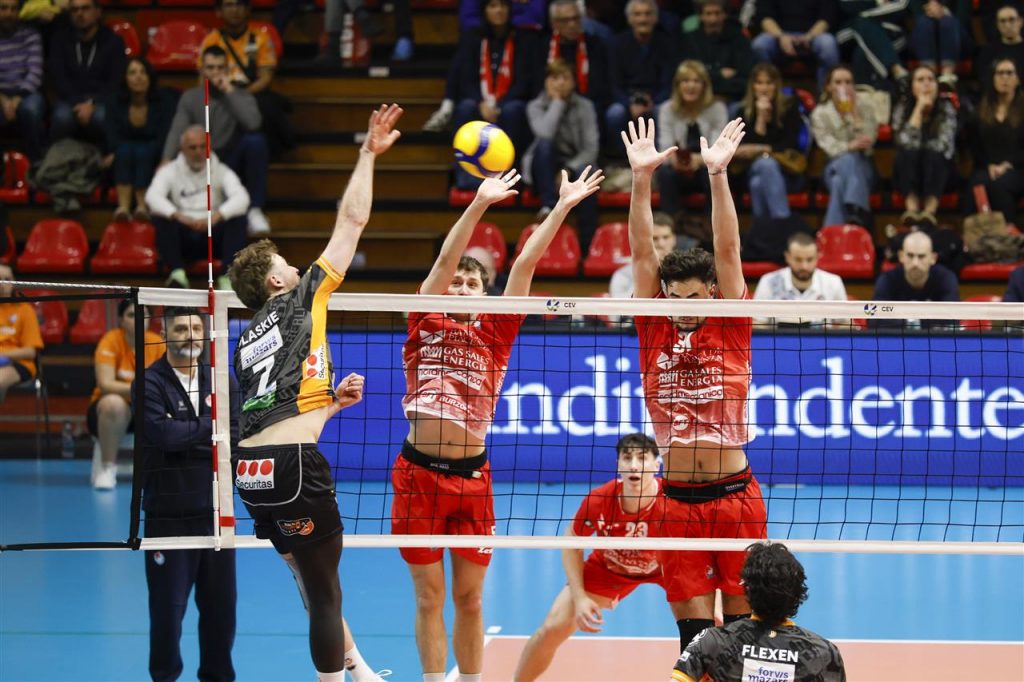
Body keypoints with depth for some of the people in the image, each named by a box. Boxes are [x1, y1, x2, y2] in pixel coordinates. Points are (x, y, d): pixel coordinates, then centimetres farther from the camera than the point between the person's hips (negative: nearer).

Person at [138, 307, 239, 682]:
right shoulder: (150, 382, -5)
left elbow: (236, 437, -1)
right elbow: (162, 433, -20)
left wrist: (184, 435, -14)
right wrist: (211, 426, -8)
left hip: (215, 509, 4)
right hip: (168, 513, -4)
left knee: (220, 602, 8)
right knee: (168, 605, 0)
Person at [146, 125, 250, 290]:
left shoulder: (222, 171, 3)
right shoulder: (169, 171, 3)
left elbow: (242, 198, -16)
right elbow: (153, 196, -17)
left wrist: (217, 215, -37)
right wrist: (177, 215, -38)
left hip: (213, 238, 0)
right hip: (183, 239, 0)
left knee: (237, 218, -27)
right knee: (161, 218, -28)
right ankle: (177, 274, -41)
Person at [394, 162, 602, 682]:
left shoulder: (494, 334, 8)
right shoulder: (424, 326, 6)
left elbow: (525, 264, 4)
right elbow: (446, 258, -2)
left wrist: (562, 208, 1)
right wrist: (478, 205, -11)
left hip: (471, 476, 1)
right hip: (418, 473, -1)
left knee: (469, 599, 7)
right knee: (429, 599, 4)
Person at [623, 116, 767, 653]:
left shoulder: (730, 331, 2)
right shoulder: (655, 334, 6)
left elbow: (727, 251, -6)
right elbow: (643, 253, 0)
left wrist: (717, 174, -15)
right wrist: (641, 178, -8)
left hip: (735, 494, -1)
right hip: (678, 501, 1)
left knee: (744, 622, 3)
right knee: (693, 629, 1)